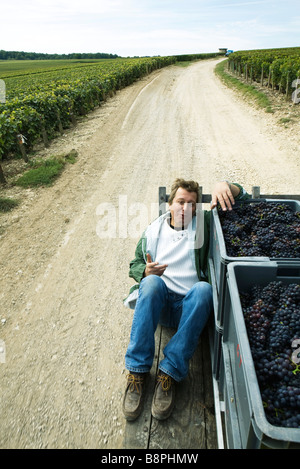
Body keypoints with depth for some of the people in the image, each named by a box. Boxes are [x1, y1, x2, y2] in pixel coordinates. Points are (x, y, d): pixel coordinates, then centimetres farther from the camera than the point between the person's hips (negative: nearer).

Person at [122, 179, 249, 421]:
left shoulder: (204, 222, 11)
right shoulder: (154, 230, 14)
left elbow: (242, 195, 11)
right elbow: (135, 265, 17)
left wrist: (225, 186, -13)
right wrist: (146, 271, -8)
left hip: (190, 307, 0)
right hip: (158, 304, 1)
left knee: (203, 289, -35)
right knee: (152, 282, -33)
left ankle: (170, 373, -33)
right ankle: (137, 370, -29)